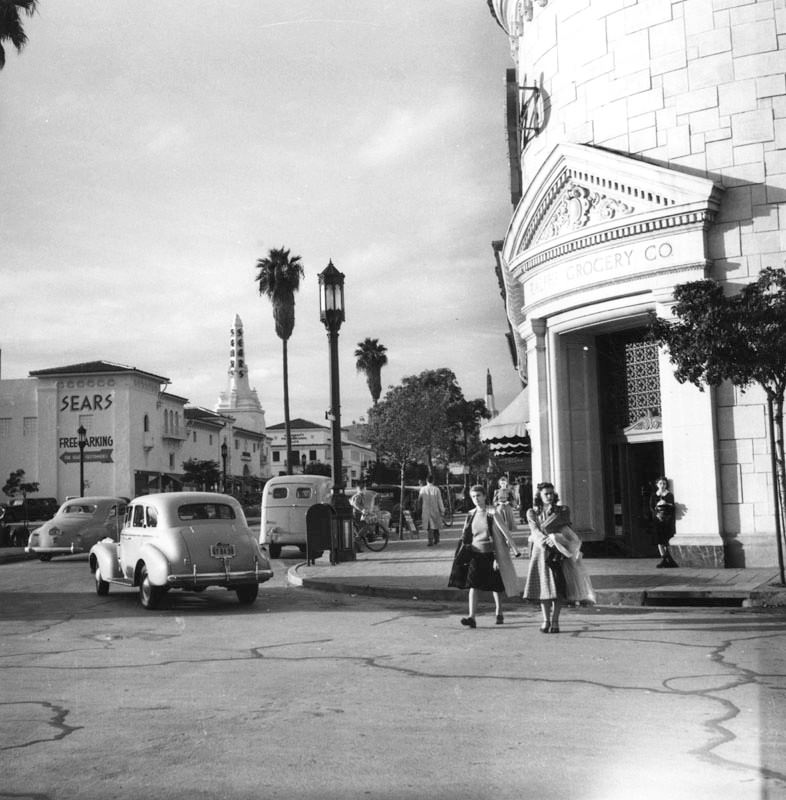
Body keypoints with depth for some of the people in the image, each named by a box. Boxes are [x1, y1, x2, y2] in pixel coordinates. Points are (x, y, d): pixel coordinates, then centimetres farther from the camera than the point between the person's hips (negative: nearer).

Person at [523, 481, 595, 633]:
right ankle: (546, 620, 3)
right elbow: (535, 531, -6)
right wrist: (545, 541, -22)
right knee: (544, 586, -6)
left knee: (560, 587, -6)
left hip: (560, 552, 0)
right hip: (541, 551, 0)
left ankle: (555, 620, 0)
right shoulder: (532, 513, 8)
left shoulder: (563, 510, 10)